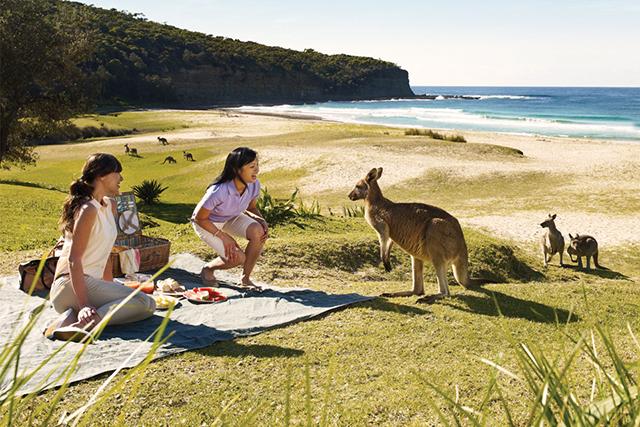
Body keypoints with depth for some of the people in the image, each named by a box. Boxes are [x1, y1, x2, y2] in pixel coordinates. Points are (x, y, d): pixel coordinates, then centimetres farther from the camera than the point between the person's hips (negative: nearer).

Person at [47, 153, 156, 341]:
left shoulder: (110, 206, 15)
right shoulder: (88, 210, -13)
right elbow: (74, 259, -20)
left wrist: (110, 288, 15)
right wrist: (84, 304, -26)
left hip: (90, 282, 10)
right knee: (146, 304, -20)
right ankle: (82, 324, -30)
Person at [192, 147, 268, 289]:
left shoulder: (254, 185, -21)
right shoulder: (219, 191, -37)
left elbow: (252, 207, 1)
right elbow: (200, 218, -23)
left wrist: (261, 220, -19)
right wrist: (223, 236, -24)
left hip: (231, 218, 5)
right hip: (206, 223, -5)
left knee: (258, 231, -25)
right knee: (237, 257, -20)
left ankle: (245, 279, -6)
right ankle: (208, 269, 15)